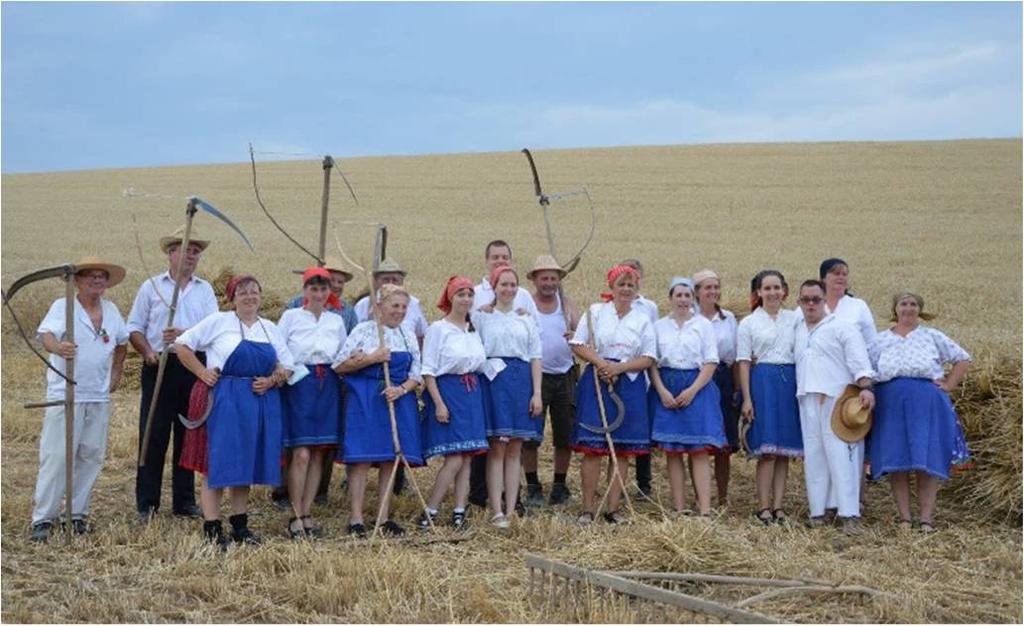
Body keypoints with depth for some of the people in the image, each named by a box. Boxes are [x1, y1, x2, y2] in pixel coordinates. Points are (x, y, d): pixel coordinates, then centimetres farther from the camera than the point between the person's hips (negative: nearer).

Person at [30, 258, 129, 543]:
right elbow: (46, 334, -23)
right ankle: (43, 518, -1)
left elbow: (122, 343, 25)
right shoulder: (62, 306, -6)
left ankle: (78, 514, 18)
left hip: (99, 398, 5)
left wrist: (116, 373, 15)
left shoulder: (111, 310, 10)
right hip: (65, 397, -5)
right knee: (56, 457, -7)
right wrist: (57, 347, -45)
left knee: (91, 456, 7)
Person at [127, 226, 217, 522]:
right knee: (153, 435, -2)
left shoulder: (205, 290, 11)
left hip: (195, 368, 2)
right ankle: (147, 503, 3)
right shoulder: (151, 286, 7)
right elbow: (135, 327, 4)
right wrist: (148, 352, -13)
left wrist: (183, 334, -18)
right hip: (160, 367, -2)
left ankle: (184, 501, 15)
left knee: (189, 435, 7)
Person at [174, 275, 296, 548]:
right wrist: (202, 373, -7)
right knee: (218, 462, -4)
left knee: (248, 463, 10)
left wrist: (271, 381, -3)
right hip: (226, 400, -5)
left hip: (263, 401, 5)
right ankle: (212, 529, 0)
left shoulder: (270, 329, 15)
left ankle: (240, 525, 20)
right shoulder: (219, 322, 1)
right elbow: (182, 345, 1)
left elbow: (287, 366, 16)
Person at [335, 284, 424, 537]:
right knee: (361, 458, -6)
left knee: (392, 459, 5)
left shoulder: (409, 336, 12)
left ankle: (385, 518, 12)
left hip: (400, 399, 5)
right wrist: (372, 358, -12)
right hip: (365, 400, -4)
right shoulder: (364, 330, 0)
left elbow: (416, 374, 11)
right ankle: (356, 519, -3)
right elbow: (339, 366, -3)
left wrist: (401, 389, -9)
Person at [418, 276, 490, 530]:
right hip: (447, 392, -6)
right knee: (455, 458, -12)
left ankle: (459, 512, 8)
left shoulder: (474, 329, 14)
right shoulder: (438, 328, -5)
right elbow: (428, 370, -8)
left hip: (471, 394, 7)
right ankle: (429, 513, -4)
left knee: (467, 458, 4)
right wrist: (439, 404, -15)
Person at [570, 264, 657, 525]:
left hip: (629, 385, 2)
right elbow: (578, 345, 1)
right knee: (592, 448, -5)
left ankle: (613, 508, 9)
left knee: (622, 450, 2)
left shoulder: (643, 320, 10)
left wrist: (619, 368, -10)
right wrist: (601, 362, -14)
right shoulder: (596, 311, 6)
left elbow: (649, 358, 4)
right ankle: (587, 508, 1)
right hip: (596, 382, -2)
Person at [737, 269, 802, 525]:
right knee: (767, 448, -6)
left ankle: (778, 504, 9)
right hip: (763, 382, -3)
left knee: (785, 447, 3)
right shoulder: (748, 323, 4)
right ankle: (764, 506, -2)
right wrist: (747, 399, -5)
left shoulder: (795, 319, 10)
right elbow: (744, 363, 1)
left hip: (789, 383, 3)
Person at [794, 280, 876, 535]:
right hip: (808, 400, 6)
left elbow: (859, 359, -7)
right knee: (813, 456, 6)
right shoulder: (797, 331, 18)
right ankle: (817, 511, 11)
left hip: (837, 399, -5)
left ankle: (849, 515, -11)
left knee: (841, 455, -10)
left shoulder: (841, 327, 1)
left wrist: (865, 388, -19)